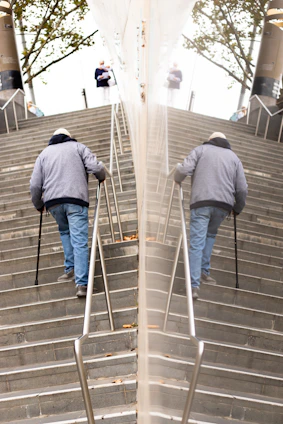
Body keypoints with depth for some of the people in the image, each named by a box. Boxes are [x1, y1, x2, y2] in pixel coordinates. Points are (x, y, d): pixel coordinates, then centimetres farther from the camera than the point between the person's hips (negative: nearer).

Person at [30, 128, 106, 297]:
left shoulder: (44, 153, 22)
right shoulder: (77, 146, 16)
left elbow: (35, 184, 14)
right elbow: (96, 167, 0)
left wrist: (39, 205, 27)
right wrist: (102, 177, 20)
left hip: (52, 202, 3)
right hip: (76, 199, -3)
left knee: (65, 231, 26)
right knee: (79, 241, -4)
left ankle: (71, 269, 17)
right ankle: (82, 284, -9)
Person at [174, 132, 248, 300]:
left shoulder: (202, 149, 13)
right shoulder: (234, 157, 20)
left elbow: (184, 169, -3)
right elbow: (242, 189, 12)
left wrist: (177, 179, 20)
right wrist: (238, 209, 27)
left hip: (201, 202, -3)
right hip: (224, 205, 3)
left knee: (197, 244, -3)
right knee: (211, 234, 26)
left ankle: (194, 285, -7)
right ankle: (204, 271, 22)